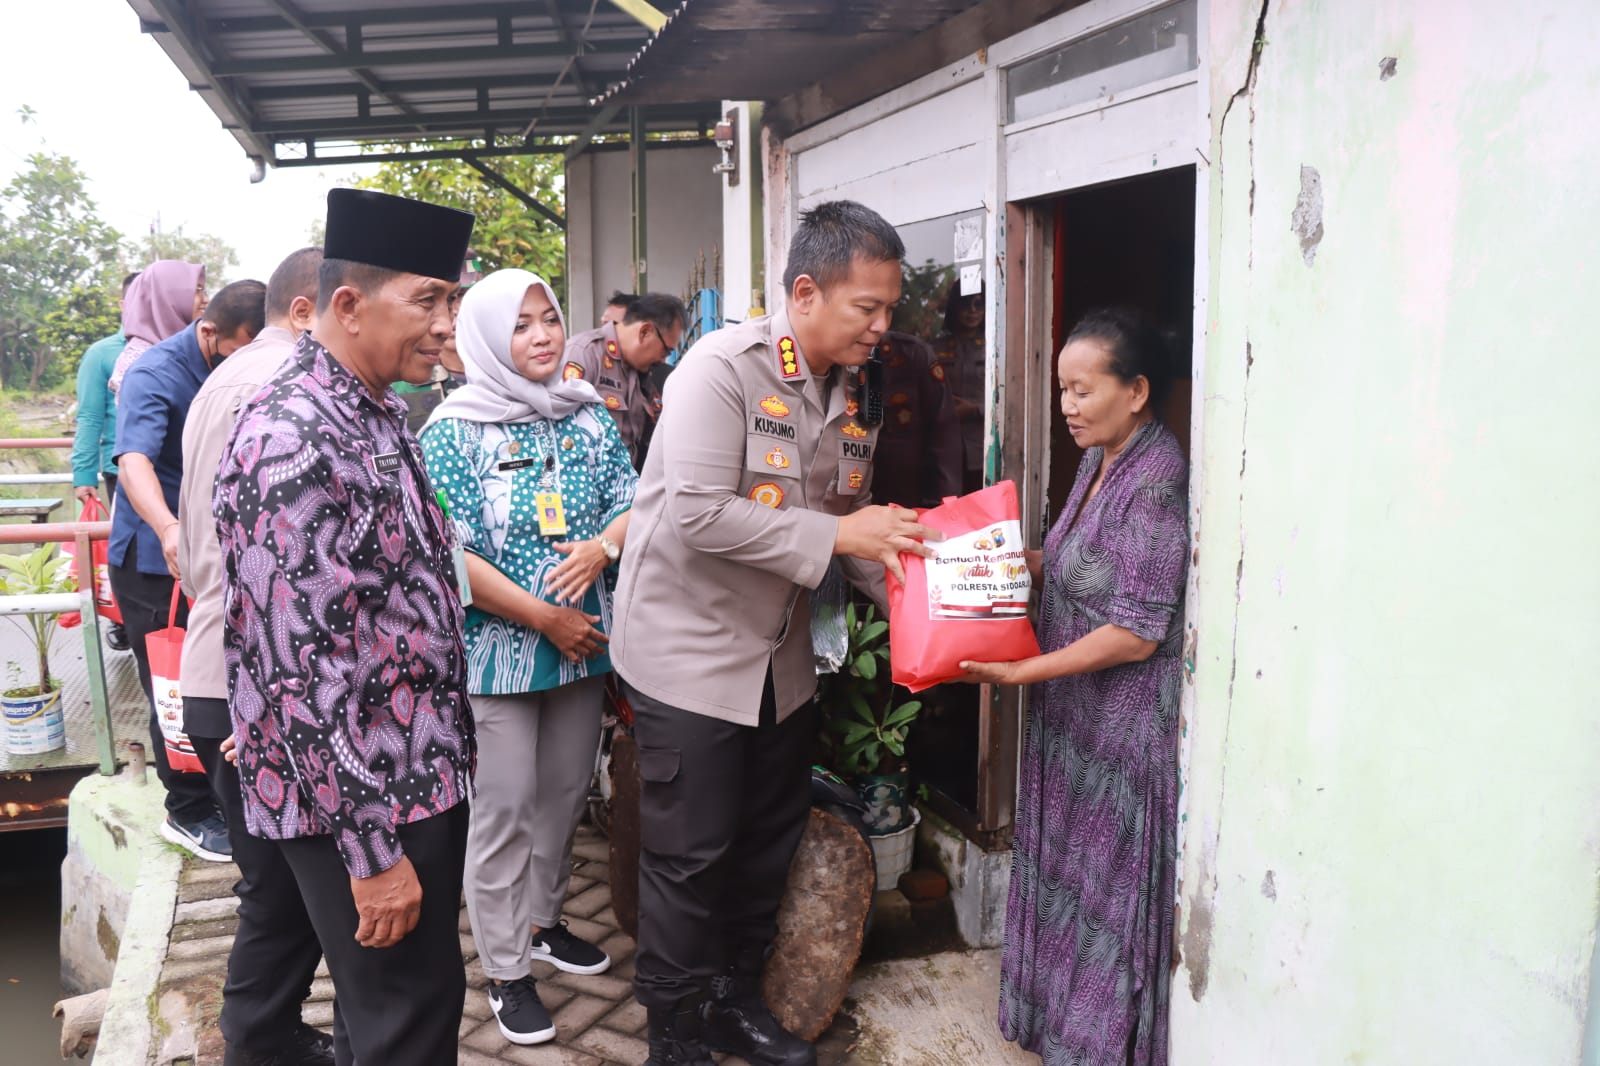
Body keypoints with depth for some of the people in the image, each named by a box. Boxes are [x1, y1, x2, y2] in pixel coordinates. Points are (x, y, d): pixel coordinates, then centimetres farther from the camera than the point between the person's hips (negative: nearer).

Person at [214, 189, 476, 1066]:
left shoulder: (379, 415, 7)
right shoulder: (292, 442, -23)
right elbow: (305, 669, -26)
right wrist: (371, 848, -23)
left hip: (423, 769, 9)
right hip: (359, 800, -9)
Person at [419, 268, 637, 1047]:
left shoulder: (588, 416, 4)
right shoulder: (454, 430, -10)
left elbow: (634, 503, 5)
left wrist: (602, 547, -18)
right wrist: (545, 618, -18)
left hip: (584, 640, 5)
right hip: (498, 647, -5)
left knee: (565, 793, 17)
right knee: (504, 808, 3)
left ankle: (542, 918, 39)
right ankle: (506, 970, 18)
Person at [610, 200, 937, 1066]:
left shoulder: (851, 398, 5)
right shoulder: (722, 368, -19)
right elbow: (698, 515, -27)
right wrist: (837, 535, -25)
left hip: (779, 657, 8)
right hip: (690, 651, -7)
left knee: (768, 842, 18)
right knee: (691, 856, 3)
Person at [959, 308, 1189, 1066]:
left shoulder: (1155, 481, -22)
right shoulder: (1099, 461, 6)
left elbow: (1136, 633, -23)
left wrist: (1019, 673, -22)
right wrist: (1019, 560, 1)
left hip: (1122, 725, -9)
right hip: (1072, 714, 9)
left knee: (1107, 885, 8)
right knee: (1065, 870, 20)